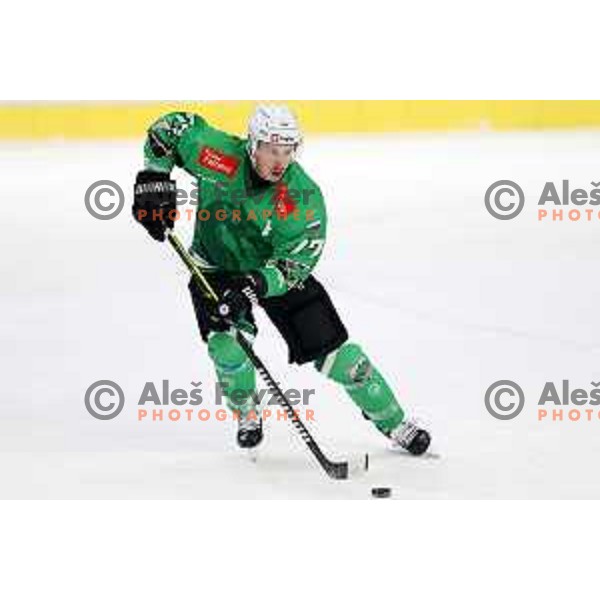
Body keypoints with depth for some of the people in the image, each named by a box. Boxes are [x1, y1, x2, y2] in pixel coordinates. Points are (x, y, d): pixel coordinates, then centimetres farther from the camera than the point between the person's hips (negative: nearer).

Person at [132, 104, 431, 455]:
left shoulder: (305, 198, -28)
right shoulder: (221, 156, -25)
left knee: (332, 348, -6)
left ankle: (394, 423, 9)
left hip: (276, 270, -1)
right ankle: (247, 415, 5)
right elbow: (171, 127, -10)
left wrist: (255, 286, -43)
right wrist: (154, 178, -19)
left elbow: (294, 263, -28)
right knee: (226, 340, -24)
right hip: (217, 266, 1)